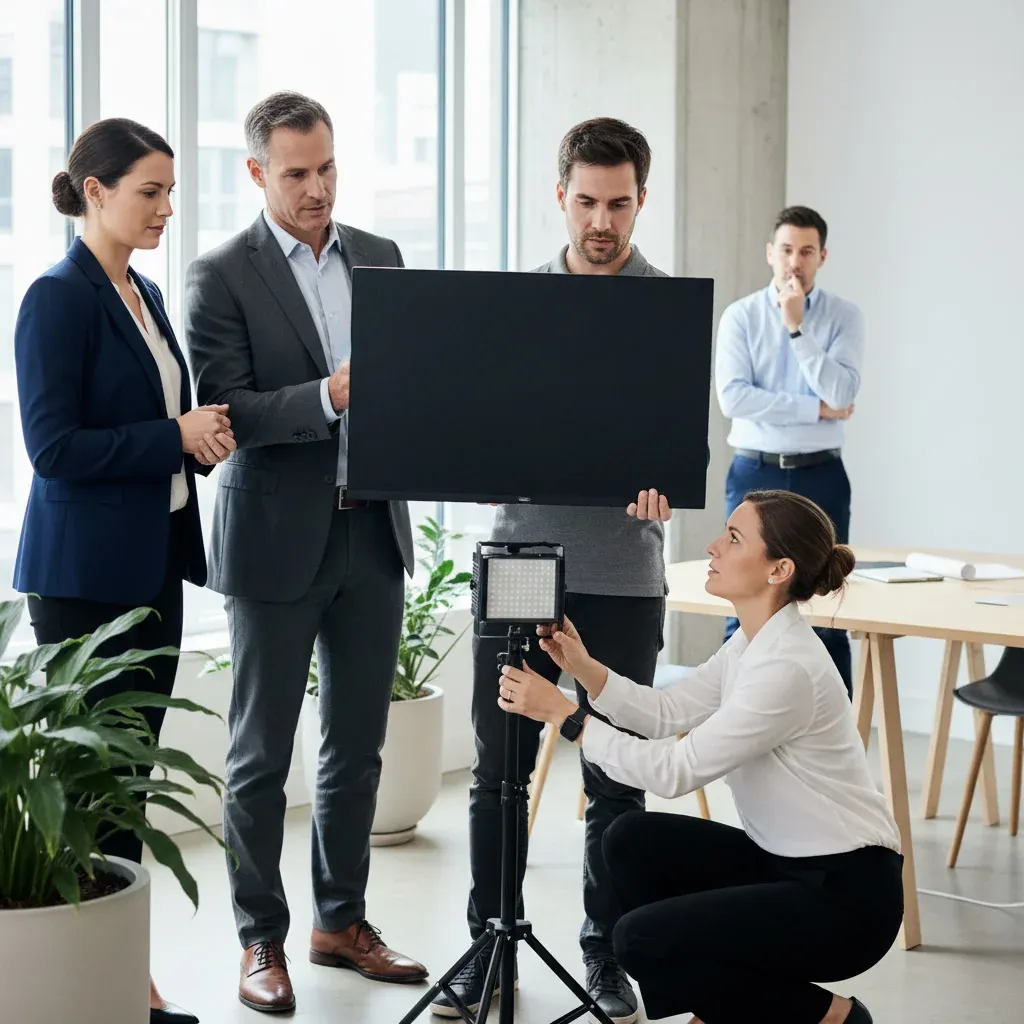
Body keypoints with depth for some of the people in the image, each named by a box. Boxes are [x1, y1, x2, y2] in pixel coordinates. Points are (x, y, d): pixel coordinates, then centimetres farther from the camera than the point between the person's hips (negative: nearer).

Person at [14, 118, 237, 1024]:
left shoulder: (146, 295, 14)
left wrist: (202, 436, 3)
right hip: (87, 573, -8)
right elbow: (54, 446, -17)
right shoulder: (59, 298, -11)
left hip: (155, 562, 8)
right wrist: (175, 435, -16)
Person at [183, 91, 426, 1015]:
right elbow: (222, 411, -14)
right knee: (262, 755, 5)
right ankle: (262, 938, 16)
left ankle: (342, 921, 26)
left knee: (357, 746, 13)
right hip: (277, 540, -5)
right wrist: (325, 398, -28)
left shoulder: (381, 259, 9)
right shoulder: (221, 277, -7)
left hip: (373, 532, 5)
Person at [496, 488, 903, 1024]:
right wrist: (582, 667, -5)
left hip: (846, 894, -9)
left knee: (641, 939, -16)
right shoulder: (754, 642, 5)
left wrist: (562, 714, -20)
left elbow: (674, 771, -25)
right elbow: (666, 712, 9)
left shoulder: (787, 668, -25)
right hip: (784, 863, 9)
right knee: (633, 840, 3)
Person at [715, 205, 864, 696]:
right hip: (755, 474, 0)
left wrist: (797, 327, -15)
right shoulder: (740, 316, 1)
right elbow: (733, 396, -12)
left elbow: (841, 393, -12)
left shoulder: (843, 317, 2)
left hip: (820, 476, 0)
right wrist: (817, 409, -13)